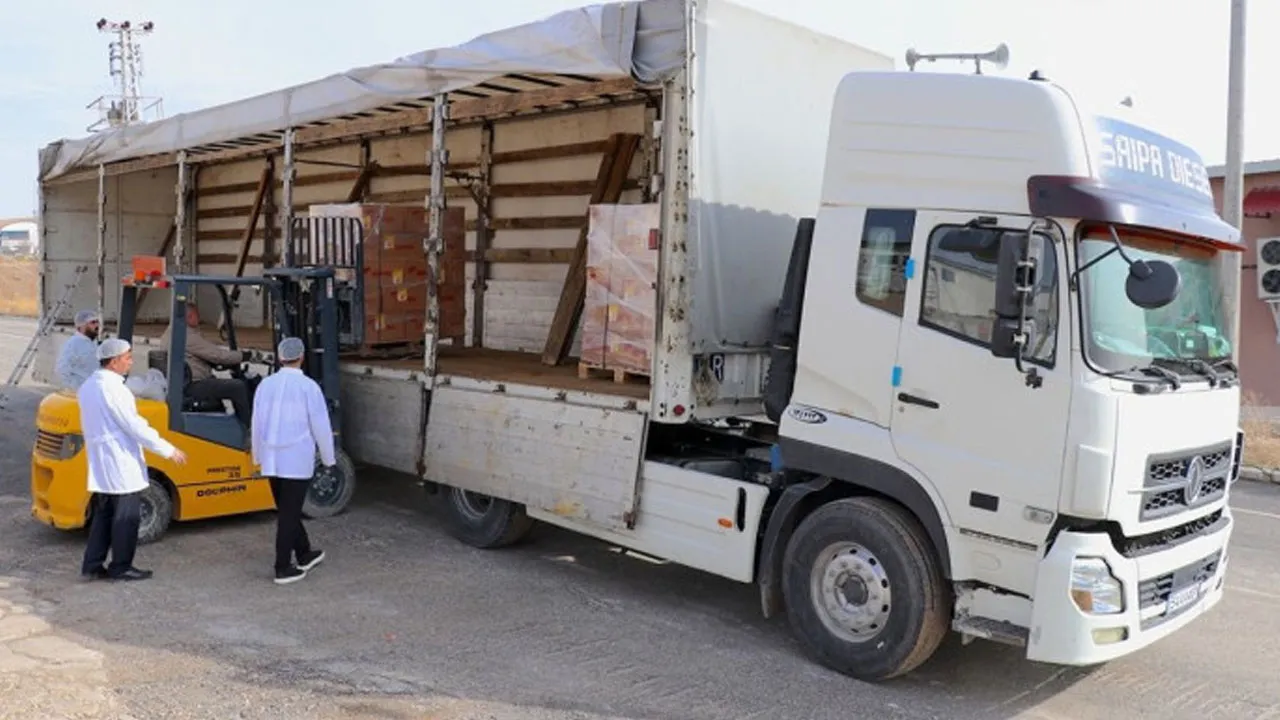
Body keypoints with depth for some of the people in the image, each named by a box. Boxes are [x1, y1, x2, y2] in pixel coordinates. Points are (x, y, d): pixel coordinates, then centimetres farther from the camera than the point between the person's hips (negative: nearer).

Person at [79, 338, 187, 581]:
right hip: (121, 462, -9)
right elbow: (135, 426, -21)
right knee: (126, 516, 1)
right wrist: (168, 450, -17)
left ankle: (92, 564, 19)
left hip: (100, 462, 9)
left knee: (104, 514, 16)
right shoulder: (112, 388, -19)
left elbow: (93, 424, 16)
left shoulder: (88, 386, 11)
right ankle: (121, 567, 8)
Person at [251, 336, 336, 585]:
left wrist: (258, 456, 21)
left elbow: (257, 424, 8)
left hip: (272, 459, 5)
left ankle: (304, 555, 33)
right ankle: (283, 568, 6)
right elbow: (321, 426, -9)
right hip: (298, 460, -5)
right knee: (289, 513, 2)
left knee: (288, 509, 18)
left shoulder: (266, 384, 2)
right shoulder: (308, 386, -13)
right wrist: (329, 458, 3)